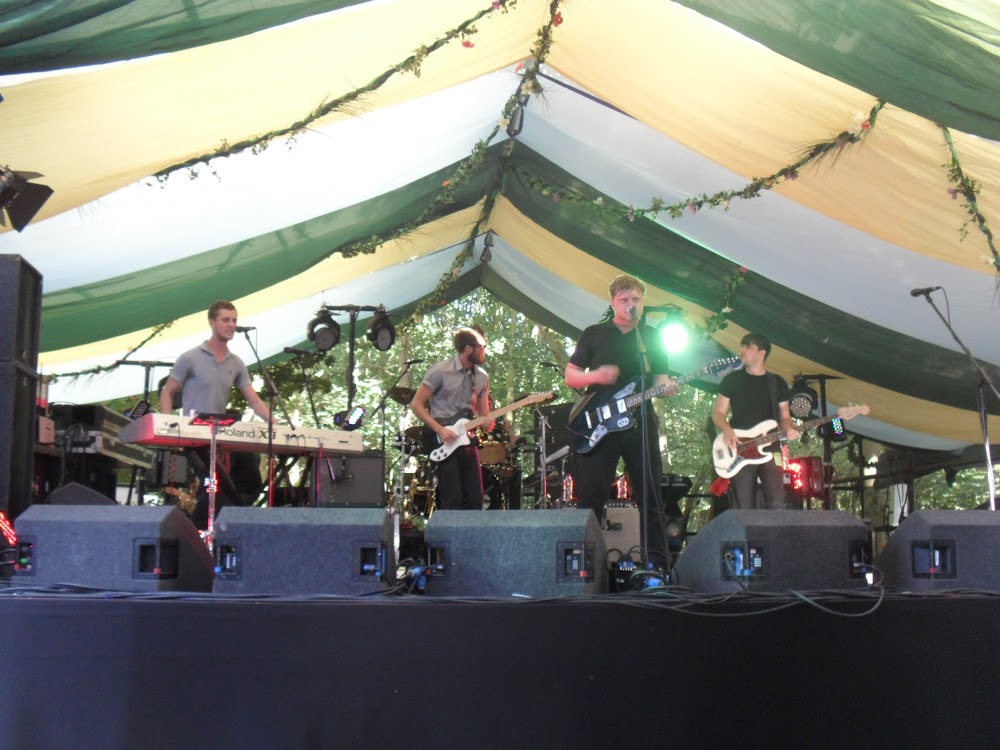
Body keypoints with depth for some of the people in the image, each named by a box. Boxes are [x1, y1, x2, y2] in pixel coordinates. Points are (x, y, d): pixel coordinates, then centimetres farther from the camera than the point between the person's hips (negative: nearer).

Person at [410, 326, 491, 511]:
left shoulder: (482, 377, 9)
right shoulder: (440, 371, -10)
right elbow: (416, 404, -9)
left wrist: (486, 424, -8)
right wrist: (440, 430, -17)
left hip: (466, 439, 6)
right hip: (444, 442, -6)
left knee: (475, 500, 3)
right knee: (452, 501, -9)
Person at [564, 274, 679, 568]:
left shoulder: (653, 336, 13)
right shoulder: (594, 334, 7)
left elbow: (659, 378, 11)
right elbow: (569, 376, 6)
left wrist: (665, 387, -12)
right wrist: (595, 376, -13)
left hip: (640, 425, 2)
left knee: (651, 497, 3)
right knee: (590, 498, -3)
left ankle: (659, 563, 9)